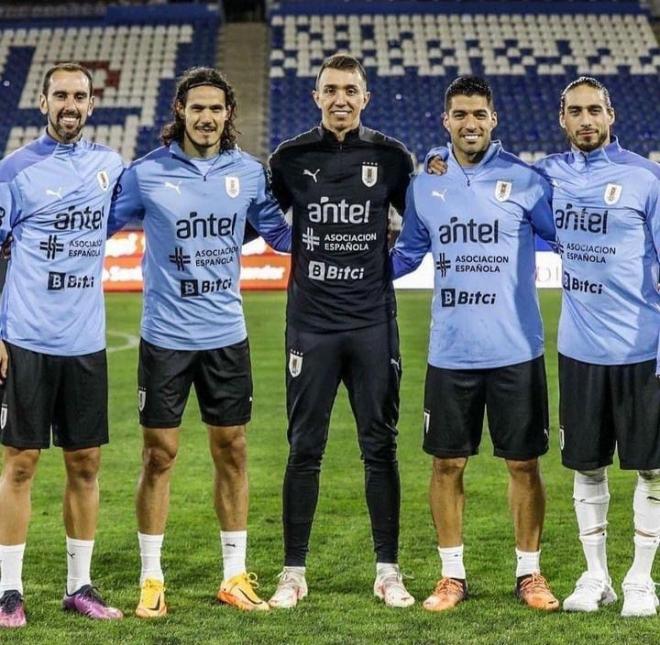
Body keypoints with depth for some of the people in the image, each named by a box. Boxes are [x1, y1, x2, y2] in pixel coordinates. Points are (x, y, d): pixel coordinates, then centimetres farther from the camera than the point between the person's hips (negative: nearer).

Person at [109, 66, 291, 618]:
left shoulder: (248, 172, 2)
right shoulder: (147, 173, -6)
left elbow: (280, 231, 15)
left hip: (227, 335, 3)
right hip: (165, 337, -3)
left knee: (232, 451, 8)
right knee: (159, 454, 1)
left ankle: (236, 576, 18)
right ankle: (151, 581, 12)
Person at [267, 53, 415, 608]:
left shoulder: (391, 157, 2)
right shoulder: (291, 158, 2)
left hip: (373, 323, 0)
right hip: (311, 324, 0)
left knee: (380, 448, 4)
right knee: (304, 450, 4)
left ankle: (388, 571, 12)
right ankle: (294, 572, 11)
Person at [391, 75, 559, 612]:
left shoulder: (525, 180, -3)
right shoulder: (424, 186, 5)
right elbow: (407, 254, 17)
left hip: (516, 351, -2)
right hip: (450, 353, 2)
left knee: (523, 463, 5)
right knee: (447, 464, 7)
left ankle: (529, 573, 19)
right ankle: (453, 576, 19)